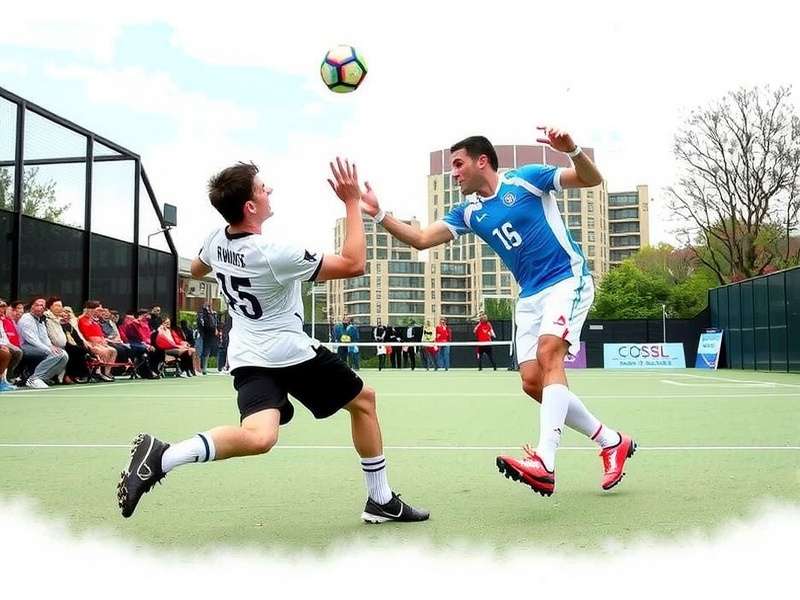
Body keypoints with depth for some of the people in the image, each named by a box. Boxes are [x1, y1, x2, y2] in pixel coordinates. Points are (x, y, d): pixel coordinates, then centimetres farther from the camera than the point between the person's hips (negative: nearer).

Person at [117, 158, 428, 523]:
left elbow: (196, 270, 21)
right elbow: (354, 264, -19)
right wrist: (352, 202, -15)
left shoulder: (215, 240, -3)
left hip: (250, 354, 8)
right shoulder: (274, 254, -24)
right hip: (287, 350, -7)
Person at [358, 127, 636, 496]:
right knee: (532, 383, -2)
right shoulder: (469, 212, 10)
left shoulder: (526, 178, -5)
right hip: (529, 296, 7)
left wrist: (572, 149, -28)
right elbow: (421, 239, 5)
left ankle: (544, 463, -39)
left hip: (567, 280, -6)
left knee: (549, 353, -28)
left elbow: (592, 179, -8)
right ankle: (611, 442, 14)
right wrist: (379, 215, -6)